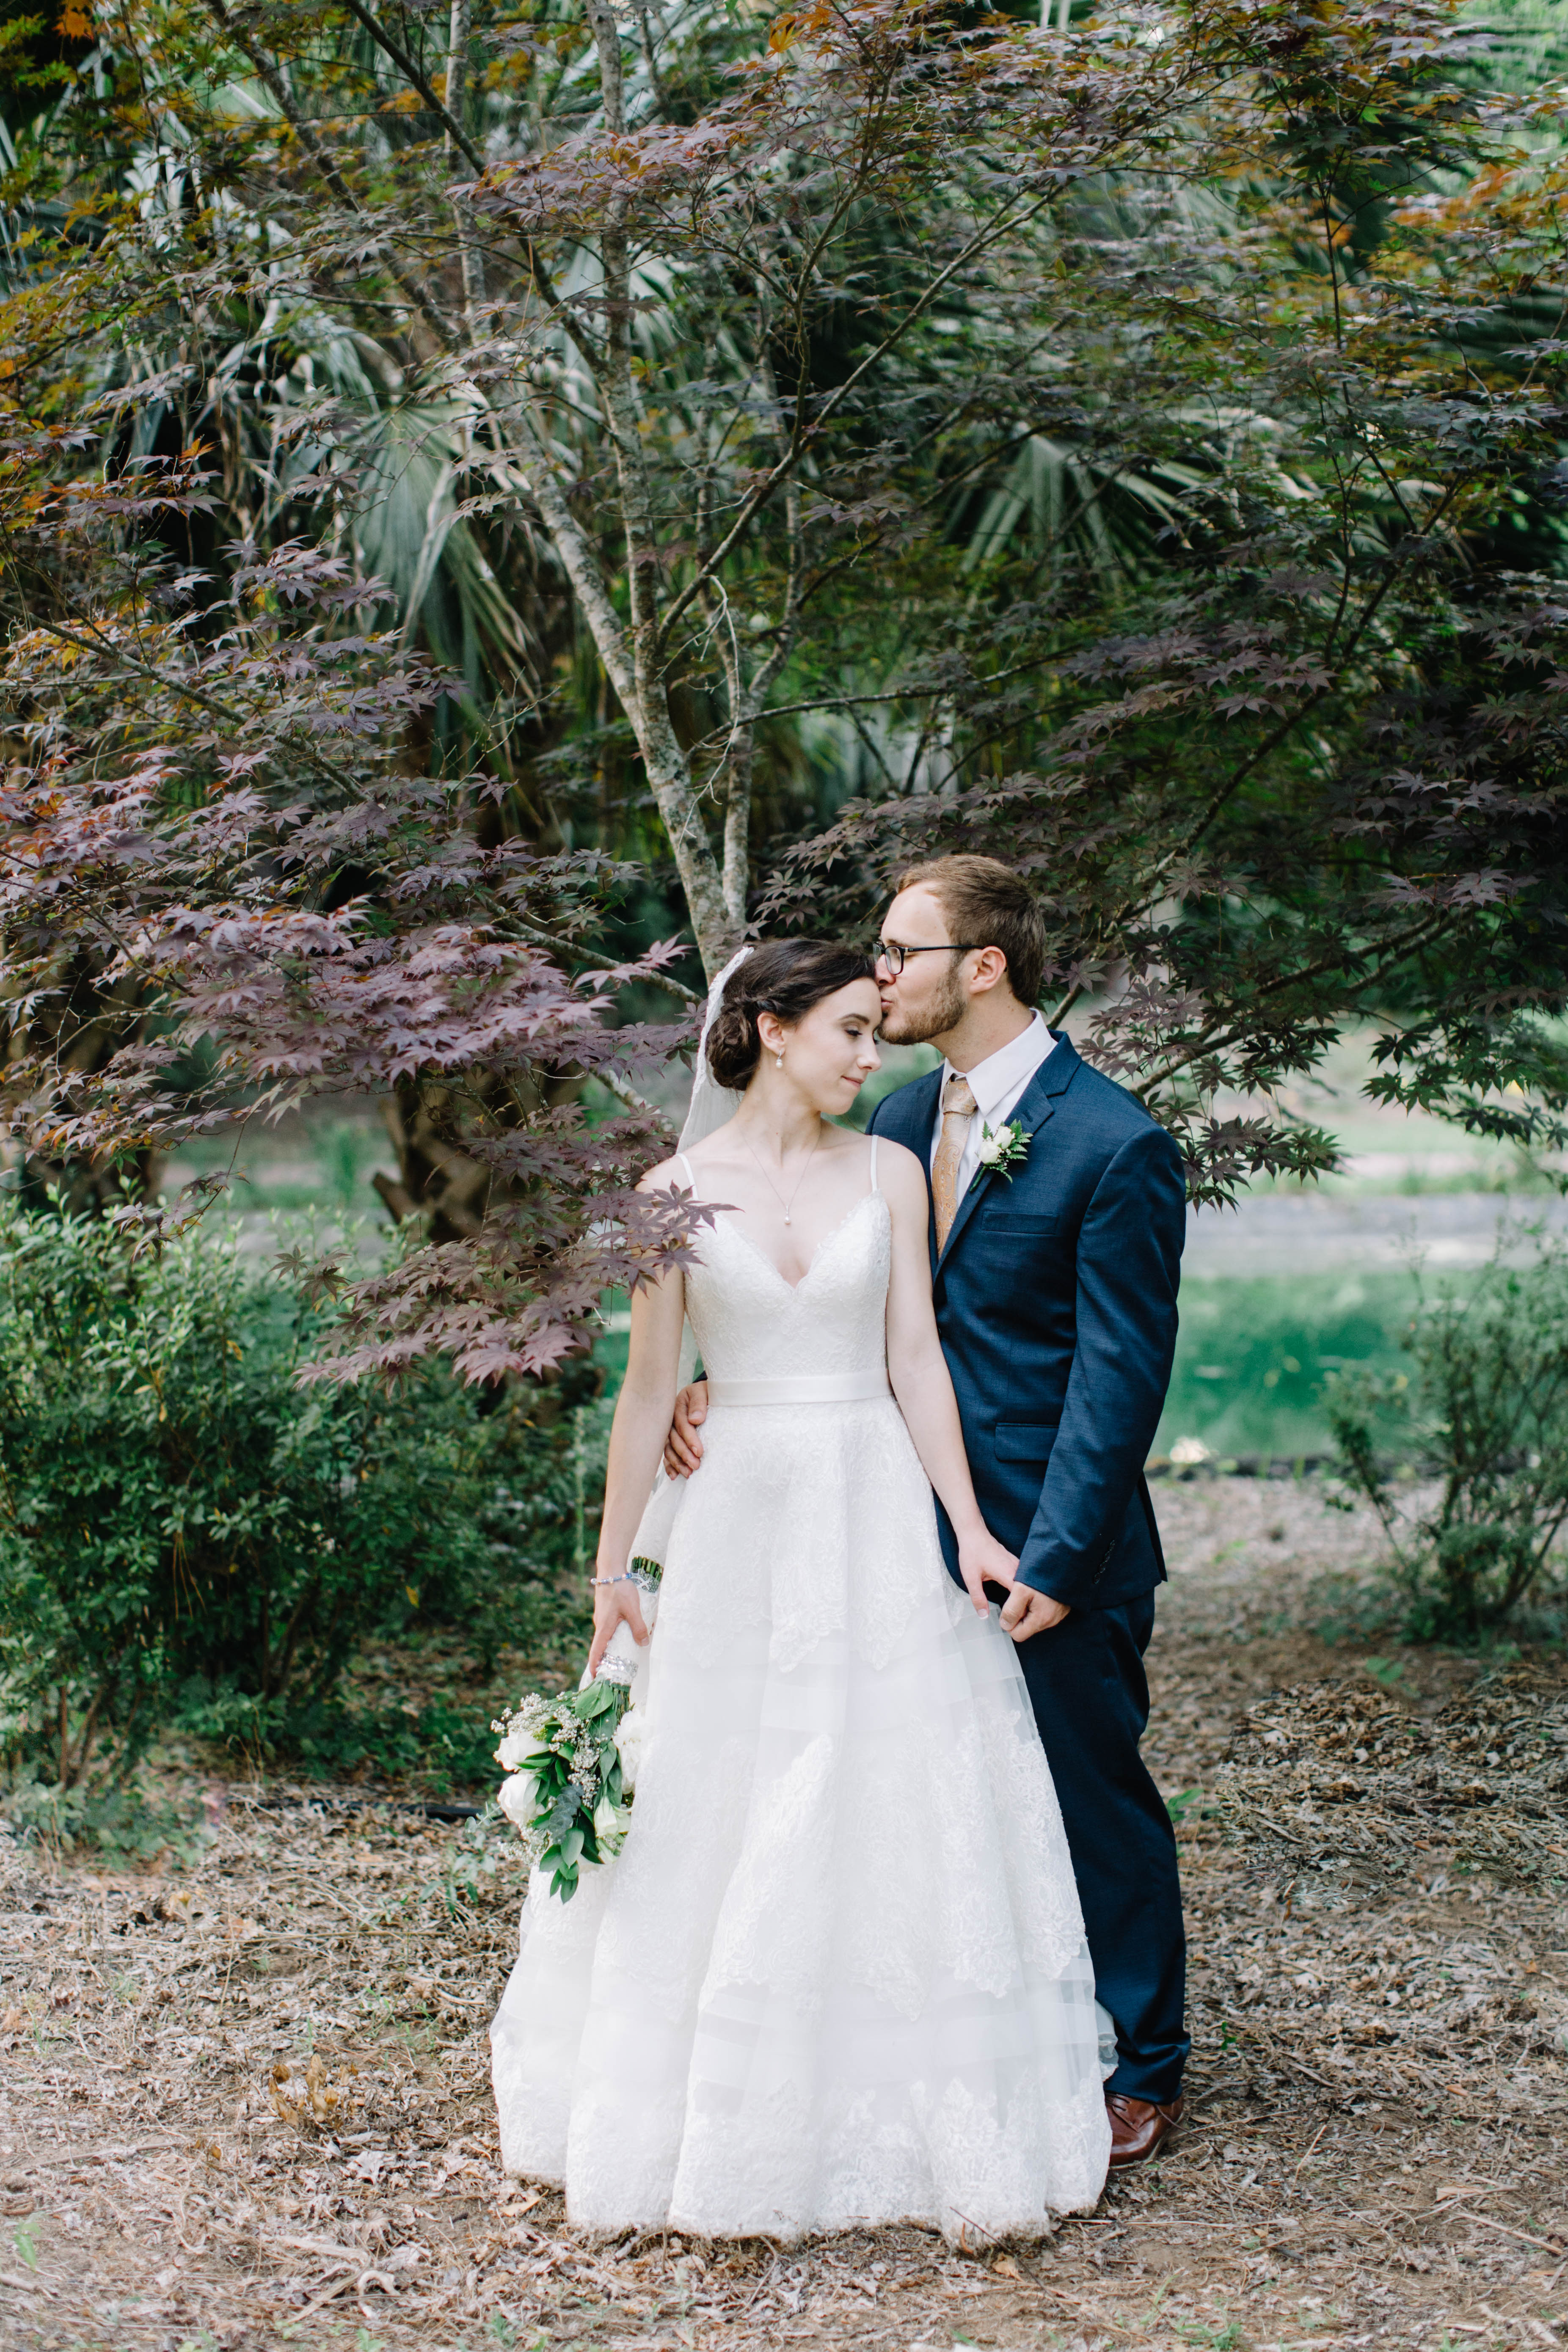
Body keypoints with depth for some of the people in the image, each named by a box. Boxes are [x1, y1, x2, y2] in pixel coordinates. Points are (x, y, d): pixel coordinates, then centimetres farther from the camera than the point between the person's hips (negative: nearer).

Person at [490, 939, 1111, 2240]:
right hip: (738, 1522, 0)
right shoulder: (680, 1189, -1)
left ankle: (940, 2115, 10)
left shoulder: (889, 1172, 2)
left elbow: (917, 1361, 0)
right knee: (711, 1823, 5)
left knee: (901, 1815, 1)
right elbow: (650, 1387, 1)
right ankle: (721, 2120, 20)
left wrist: (967, 1528, -8)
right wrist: (613, 1566, 2)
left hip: (880, 1515, 1)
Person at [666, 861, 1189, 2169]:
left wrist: (1053, 1560, -18)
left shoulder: (1113, 1146, -15)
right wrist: (705, 1380, -10)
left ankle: (1141, 2072, 24)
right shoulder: (901, 1122, 7)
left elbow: (1120, 1375, -15)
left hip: (1055, 1548, -6)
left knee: (1095, 1805, 7)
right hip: (922, 1535, 6)